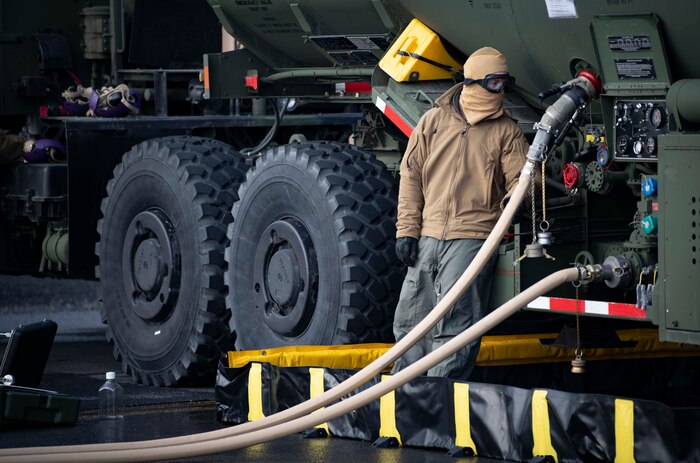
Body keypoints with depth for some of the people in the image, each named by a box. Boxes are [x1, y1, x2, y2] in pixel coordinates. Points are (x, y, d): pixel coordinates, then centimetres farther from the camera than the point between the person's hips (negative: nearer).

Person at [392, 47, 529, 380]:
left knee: (453, 327, -9)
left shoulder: (506, 131, 7)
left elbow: (519, 177, 2)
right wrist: (407, 229, 4)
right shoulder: (434, 120, 9)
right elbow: (411, 174, 10)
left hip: (472, 238, -3)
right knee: (410, 321, 8)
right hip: (427, 236, 3)